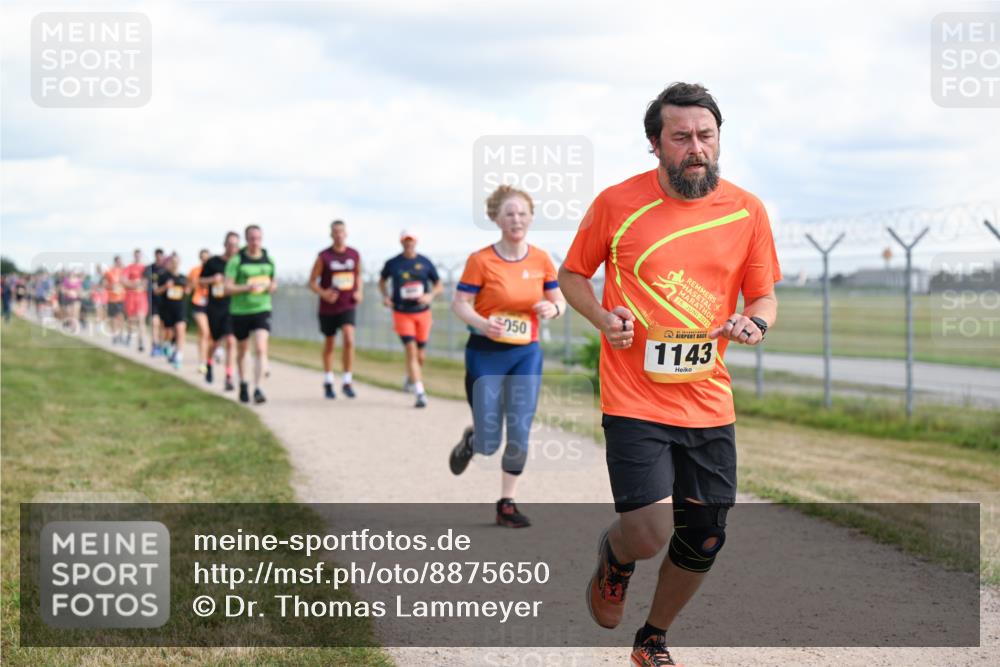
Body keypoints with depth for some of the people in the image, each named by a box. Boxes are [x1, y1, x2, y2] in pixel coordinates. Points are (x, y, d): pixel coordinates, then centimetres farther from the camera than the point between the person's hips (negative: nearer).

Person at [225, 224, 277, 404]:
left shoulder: (268, 259, 5)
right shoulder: (236, 260, -6)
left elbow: (272, 281, 20)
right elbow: (228, 288, -10)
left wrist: (273, 286, -4)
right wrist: (247, 287, -25)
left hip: (262, 310, 1)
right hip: (240, 310, -1)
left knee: (261, 349, -16)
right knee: (241, 350, 14)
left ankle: (258, 389, -20)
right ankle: (243, 384, 35)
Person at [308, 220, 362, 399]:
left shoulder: (355, 255, 2)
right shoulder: (323, 256, -7)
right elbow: (312, 282, -3)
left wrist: (359, 292, 1)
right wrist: (323, 293, -21)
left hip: (348, 306, 1)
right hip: (328, 308, -1)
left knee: (349, 340, -18)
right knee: (329, 345, 11)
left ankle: (347, 382, -11)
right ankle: (328, 383, 27)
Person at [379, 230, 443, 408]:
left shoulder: (425, 263, 1)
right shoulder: (392, 264, 0)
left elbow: (439, 285, 7)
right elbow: (382, 281, 17)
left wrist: (430, 295, -14)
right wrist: (385, 296, -1)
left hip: (423, 313, 2)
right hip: (402, 313, -2)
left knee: (421, 355, 9)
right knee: (411, 350, -16)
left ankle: (410, 378, 42)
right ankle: (420, 393, -17)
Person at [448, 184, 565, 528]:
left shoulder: (541, 260, 1)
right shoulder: (481, 260, -11)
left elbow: (559, 300, 8)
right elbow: (460, 303, -9)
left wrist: (553, 308, -16)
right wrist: (483, 324, -28)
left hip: (527, 354, 3)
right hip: (486, 354, -3)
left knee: (520, 434, -3)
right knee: (489, 443, -1)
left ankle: (507, 504, 11)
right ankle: (470, 440, 36)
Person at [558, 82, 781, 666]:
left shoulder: (747, 211, 2)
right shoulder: (617, 203, -4)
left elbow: (764, 296, 11)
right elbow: (573, 274, 9)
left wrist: (755, 324, -13)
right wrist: (603, 318, -10)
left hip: (709, 403, 4)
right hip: (635, 399, -3)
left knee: (704, 542, 10)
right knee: (648, 535, -16)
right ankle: (614, 556, 23)